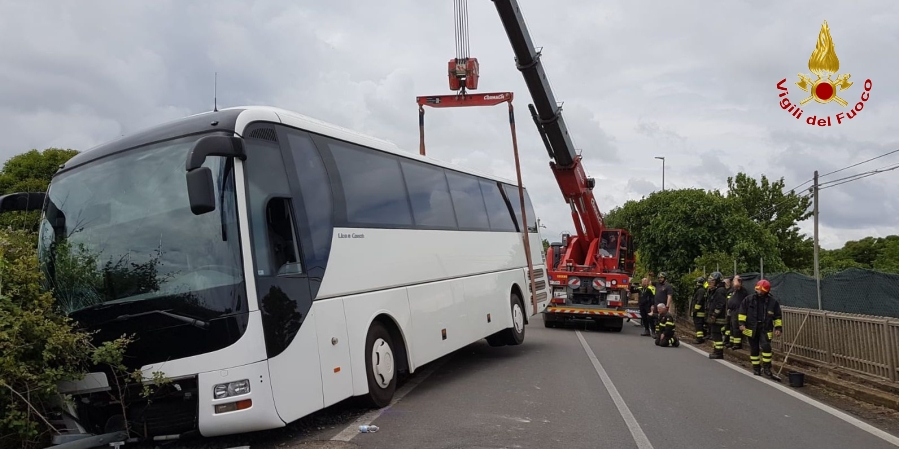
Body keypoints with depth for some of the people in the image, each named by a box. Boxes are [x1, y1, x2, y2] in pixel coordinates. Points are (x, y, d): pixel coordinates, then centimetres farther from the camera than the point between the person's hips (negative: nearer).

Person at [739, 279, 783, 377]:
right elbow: (742, 312, 2)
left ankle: (767, 367, -6)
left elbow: (778, 316, 7)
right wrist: (742, 323, -6)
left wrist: (778, 328, 1)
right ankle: (756, 368, 21)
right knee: (754, 349, 8)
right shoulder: (748, 299, -1)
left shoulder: (773, 302, 0)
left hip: (765, 329, -1)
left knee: (766, 346, -18)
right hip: (752, 328, 1)